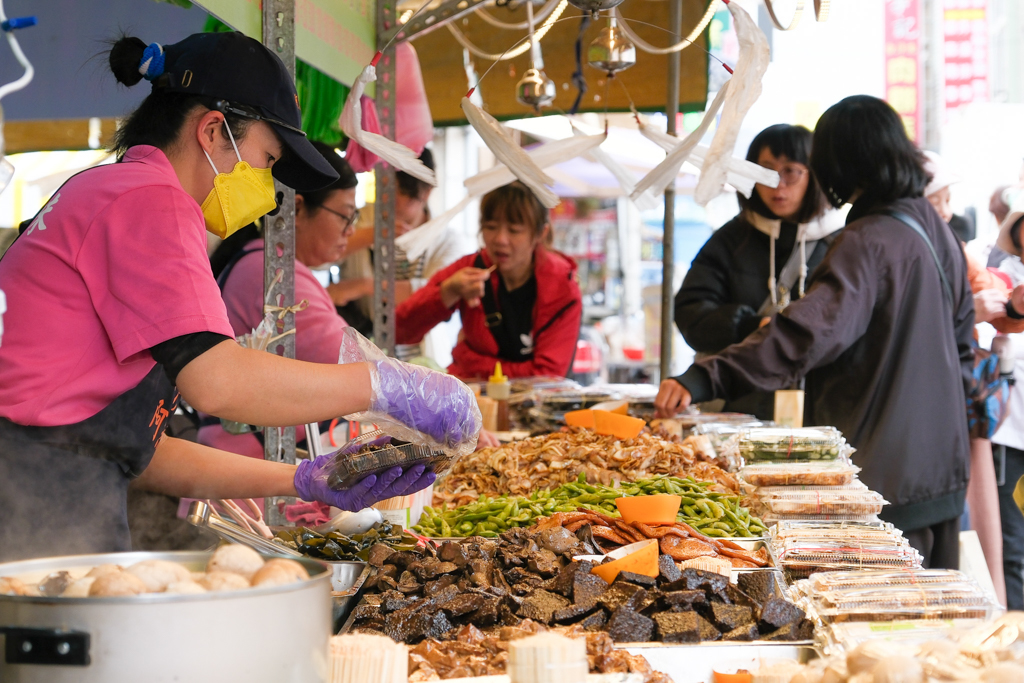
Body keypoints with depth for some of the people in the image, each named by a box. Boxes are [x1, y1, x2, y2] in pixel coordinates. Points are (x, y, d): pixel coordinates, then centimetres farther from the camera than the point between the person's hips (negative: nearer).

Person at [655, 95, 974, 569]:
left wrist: (705, 379, -39)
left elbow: (804, 337, -32)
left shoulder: (867, 243, -19)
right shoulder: (935, 229, 9)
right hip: (942, 470, 9)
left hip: (883, 472, -9)